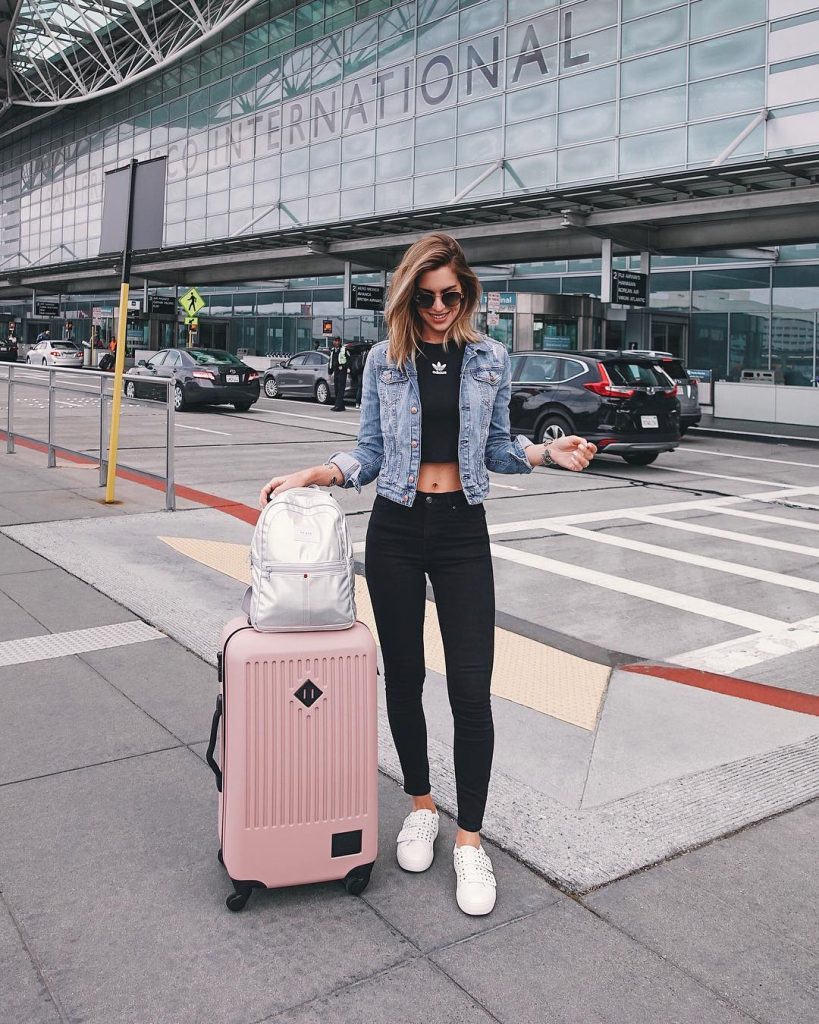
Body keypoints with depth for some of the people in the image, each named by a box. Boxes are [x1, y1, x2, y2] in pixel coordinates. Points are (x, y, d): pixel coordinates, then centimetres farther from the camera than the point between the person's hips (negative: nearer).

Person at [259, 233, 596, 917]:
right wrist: (310, 475, -9)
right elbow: (370, 453, 6)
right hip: (396, 528, 1)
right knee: (403, 678, 9)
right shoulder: (385, 360, 3)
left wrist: (548, 454, -6)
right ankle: (421, 807, 30)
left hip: (462, 530, 0)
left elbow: (496, 449, 11)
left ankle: (469, 839, 10)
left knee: (471, 688, -4)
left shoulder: (491, 360, 4)